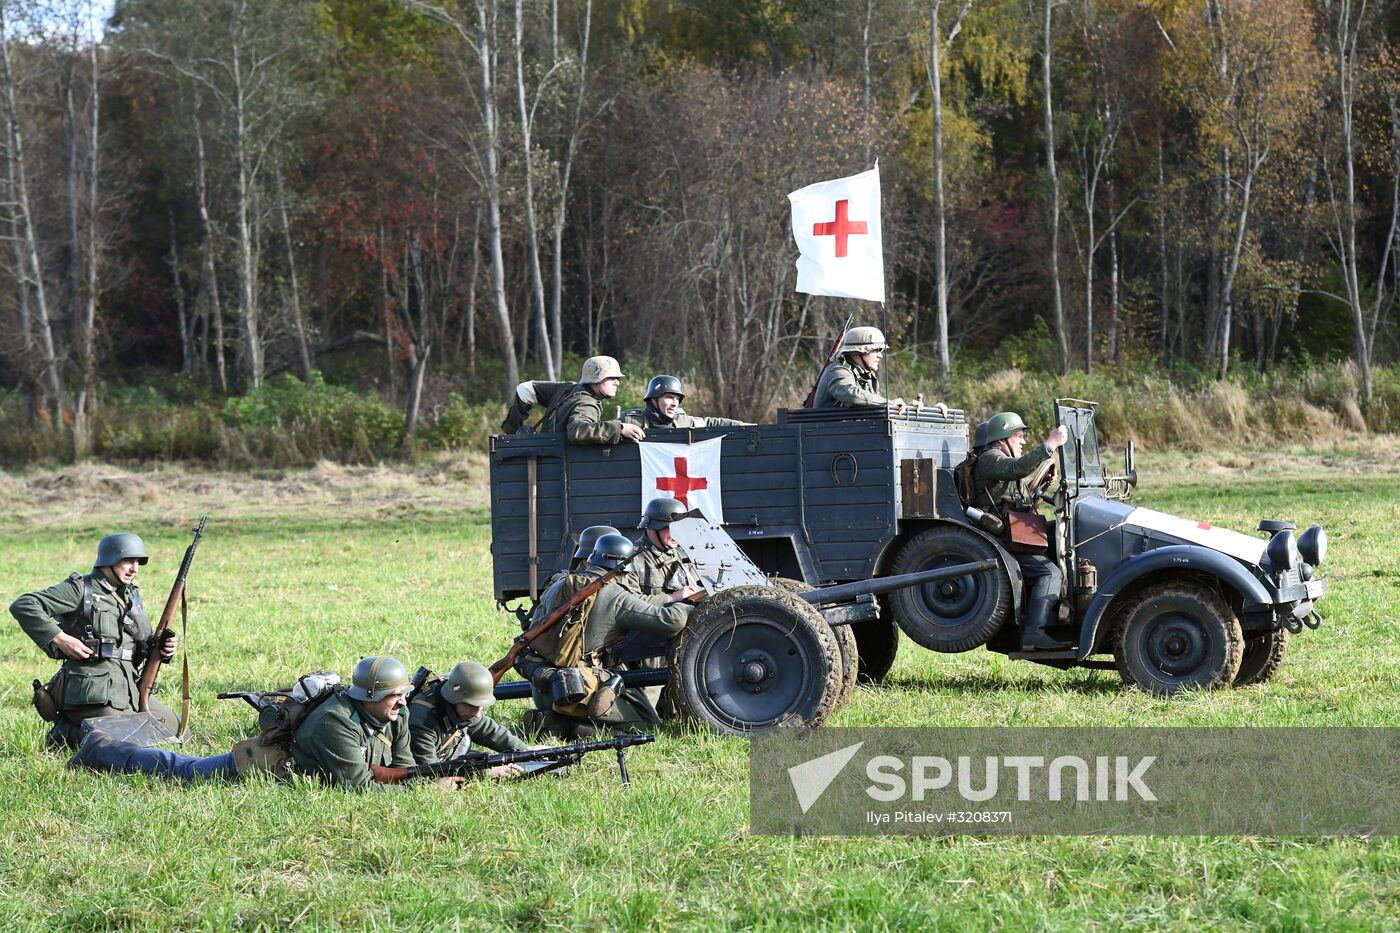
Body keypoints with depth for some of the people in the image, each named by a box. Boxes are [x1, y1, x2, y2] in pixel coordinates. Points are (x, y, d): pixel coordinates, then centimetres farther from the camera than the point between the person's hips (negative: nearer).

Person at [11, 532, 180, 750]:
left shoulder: (131, 595, 16)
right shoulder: (80, 589, -7)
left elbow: (146, 639, 22)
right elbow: (23, 606, -14)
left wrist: (163, 646, -2)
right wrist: (59, 638, -20)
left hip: (129, 688, 8)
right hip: (91, 690, -8)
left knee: (173, 728, 12)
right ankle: (67, 732, 4)